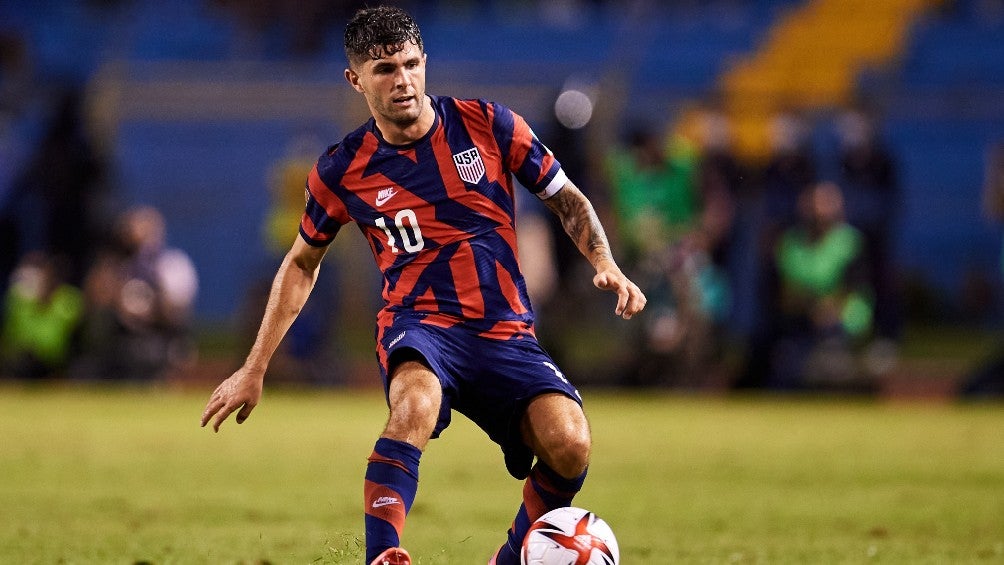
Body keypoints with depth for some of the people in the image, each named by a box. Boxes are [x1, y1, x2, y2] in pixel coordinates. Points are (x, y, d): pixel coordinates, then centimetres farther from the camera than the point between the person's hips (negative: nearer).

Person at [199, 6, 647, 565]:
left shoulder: (487, 124, 2)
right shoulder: (343, 170, 3)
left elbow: (567, 200, 12)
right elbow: (302, 263, 18)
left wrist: (607, 265, -6)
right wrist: (254, 370, 17)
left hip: (506, 331, 2)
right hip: (419, 324, -1)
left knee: (570, 445, -23)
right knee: (415, 404, -38)